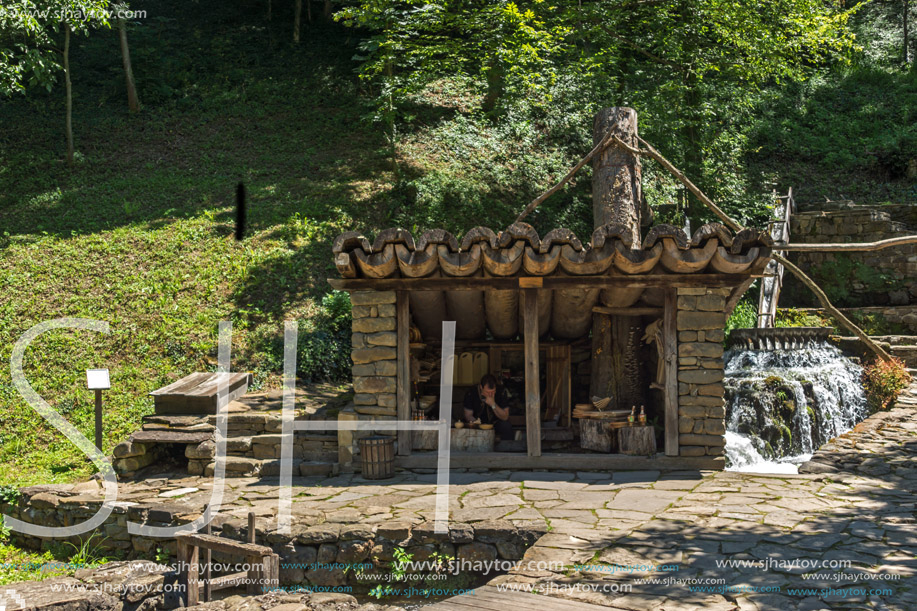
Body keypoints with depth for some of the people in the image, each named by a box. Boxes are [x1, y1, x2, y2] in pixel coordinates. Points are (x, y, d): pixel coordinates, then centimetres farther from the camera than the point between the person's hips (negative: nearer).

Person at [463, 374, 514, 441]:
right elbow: (468, 415, -10)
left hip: (495, 423, 0)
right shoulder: (471, 394, -16)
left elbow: (505, 417, -15)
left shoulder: (501, 393, -16)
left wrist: (493, 405, -31)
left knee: (506, 425, -30)